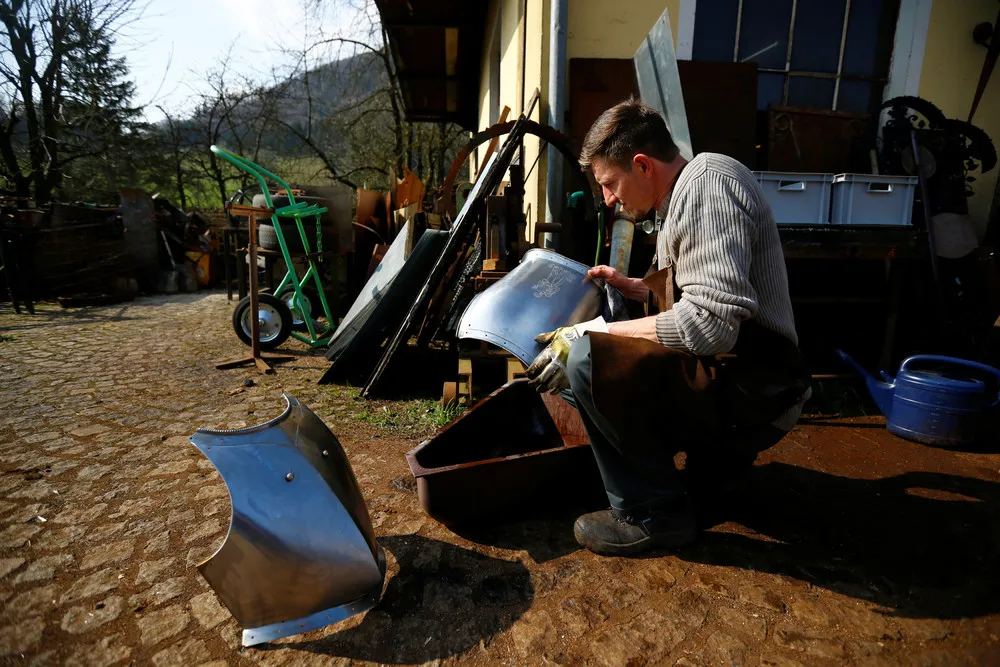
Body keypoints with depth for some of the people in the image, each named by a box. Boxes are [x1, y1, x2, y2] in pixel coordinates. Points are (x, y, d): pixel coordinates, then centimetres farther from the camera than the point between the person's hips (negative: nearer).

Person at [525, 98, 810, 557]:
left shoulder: (708, 184, -17)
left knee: (587, 362, -26)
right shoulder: (680, 197, 14)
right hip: (725, 379, 10)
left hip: (752, 393, -10)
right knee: (564, 362, 14)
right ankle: (714, 454, 15)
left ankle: (652, 514, -6)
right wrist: (628, 286, 10)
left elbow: (710, 323, -29)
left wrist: (592, 333, -23)